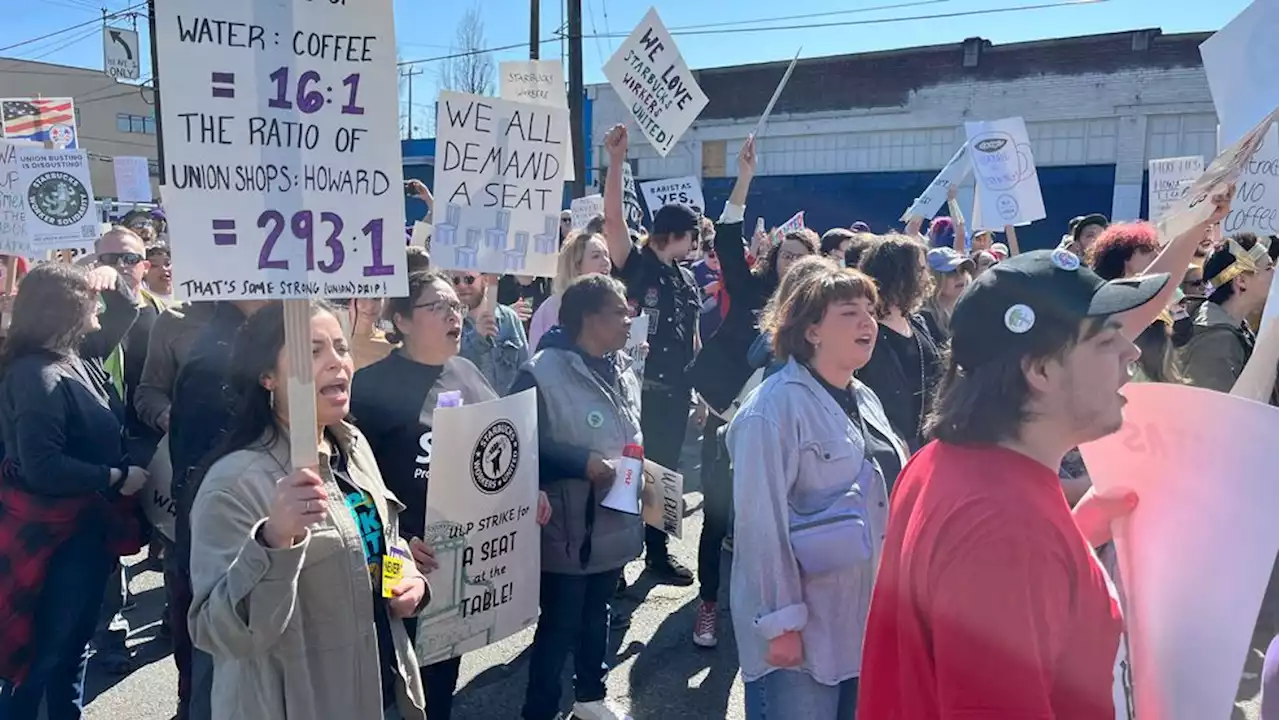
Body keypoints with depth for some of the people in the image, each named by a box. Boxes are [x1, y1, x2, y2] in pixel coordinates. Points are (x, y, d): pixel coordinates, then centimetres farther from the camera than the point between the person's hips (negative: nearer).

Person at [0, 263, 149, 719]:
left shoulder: (80, 354, 3)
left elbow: (126, 311, 18)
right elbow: (41, 467, -27)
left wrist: (112, 281, -2)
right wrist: (117, 477, -19)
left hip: (88, 522, 9)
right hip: (54, 532, -9)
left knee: (74, 643, 21)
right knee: (43, 651, 5)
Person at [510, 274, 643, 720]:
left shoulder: (623, 369, 6)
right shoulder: (544, 371, -19)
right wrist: (581, 462, -22)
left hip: (614, 524, 8)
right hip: (569, 528, -7)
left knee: (597, 616, 24)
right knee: (559, 625, 6)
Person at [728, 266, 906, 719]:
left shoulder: (865, 400, 9)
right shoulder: (776, 407, -17)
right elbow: (762, 521, -21)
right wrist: (780, 623, -20)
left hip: (866, 620, 8)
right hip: (802, 629, -8)